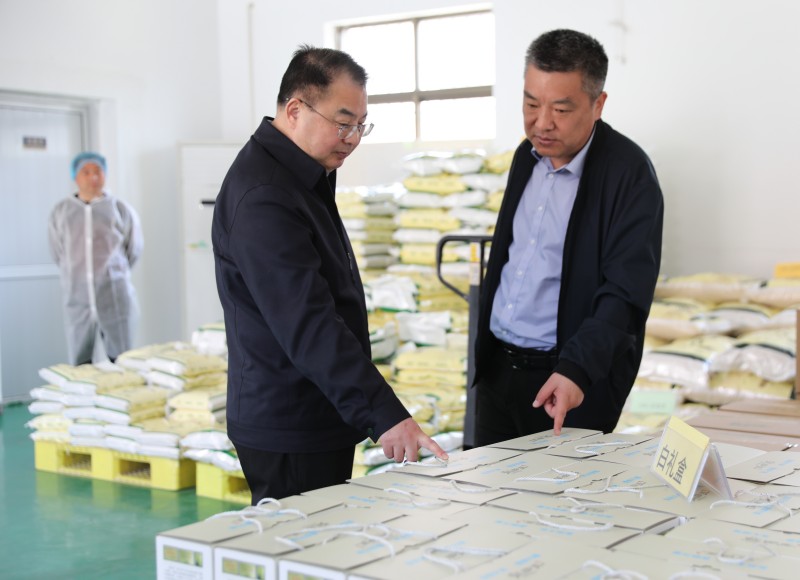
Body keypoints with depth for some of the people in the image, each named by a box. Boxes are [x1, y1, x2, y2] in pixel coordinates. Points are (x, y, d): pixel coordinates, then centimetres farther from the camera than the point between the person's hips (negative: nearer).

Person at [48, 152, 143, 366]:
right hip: (77, 298, 2)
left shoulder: (121, 209, 0)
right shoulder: (61, 212, 6)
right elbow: (57, 254, 14)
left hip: (115, 298, -1)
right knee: (79, 366, 5)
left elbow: (134, 249, 10)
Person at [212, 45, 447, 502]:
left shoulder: (305, 177, 13)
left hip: (320, 420, 10)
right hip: (289, 433, -10)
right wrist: (384, 413, -31)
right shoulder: (263, 198, -22)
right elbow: (309, 326, -29)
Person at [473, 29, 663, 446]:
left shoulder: (629, 173, -16)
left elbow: (626, 292, -22)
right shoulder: (528, 155, 7)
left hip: (572, 382, -7)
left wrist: (576, 369, -33)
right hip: (496, 367, 7)